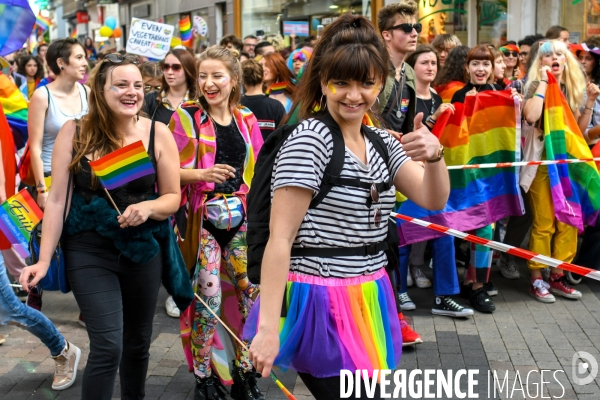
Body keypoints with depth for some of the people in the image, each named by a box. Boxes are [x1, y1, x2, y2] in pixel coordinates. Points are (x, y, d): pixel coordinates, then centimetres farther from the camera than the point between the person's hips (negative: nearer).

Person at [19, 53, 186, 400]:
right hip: (89, 251, -2)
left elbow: (173, 197, 1)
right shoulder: (74, 132, -8)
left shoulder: (158, 134, -5)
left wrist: (148, 207, -21)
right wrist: (44, 260, -8)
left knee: (138, 342, 16)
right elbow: (58, 198, -6)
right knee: (108, 346, -10)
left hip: (143, 249, 2)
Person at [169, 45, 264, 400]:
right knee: (208, 297, -6)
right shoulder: (186, 117, -3)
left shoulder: (246, 119, 9)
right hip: (203, 218, -4)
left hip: (241, 218, 4)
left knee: (251, 293, 5)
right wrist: (201, 174, -22)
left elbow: (258, 170, 15)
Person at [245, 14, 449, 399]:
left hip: (367, 302, 8)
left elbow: (433, 200, 3)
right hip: (321, 304, -7)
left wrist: (434, 157, -19)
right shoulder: (308, 139, -14)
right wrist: (268, 327, -24)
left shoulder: (382, 141, 9)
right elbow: (279, 239, -18)